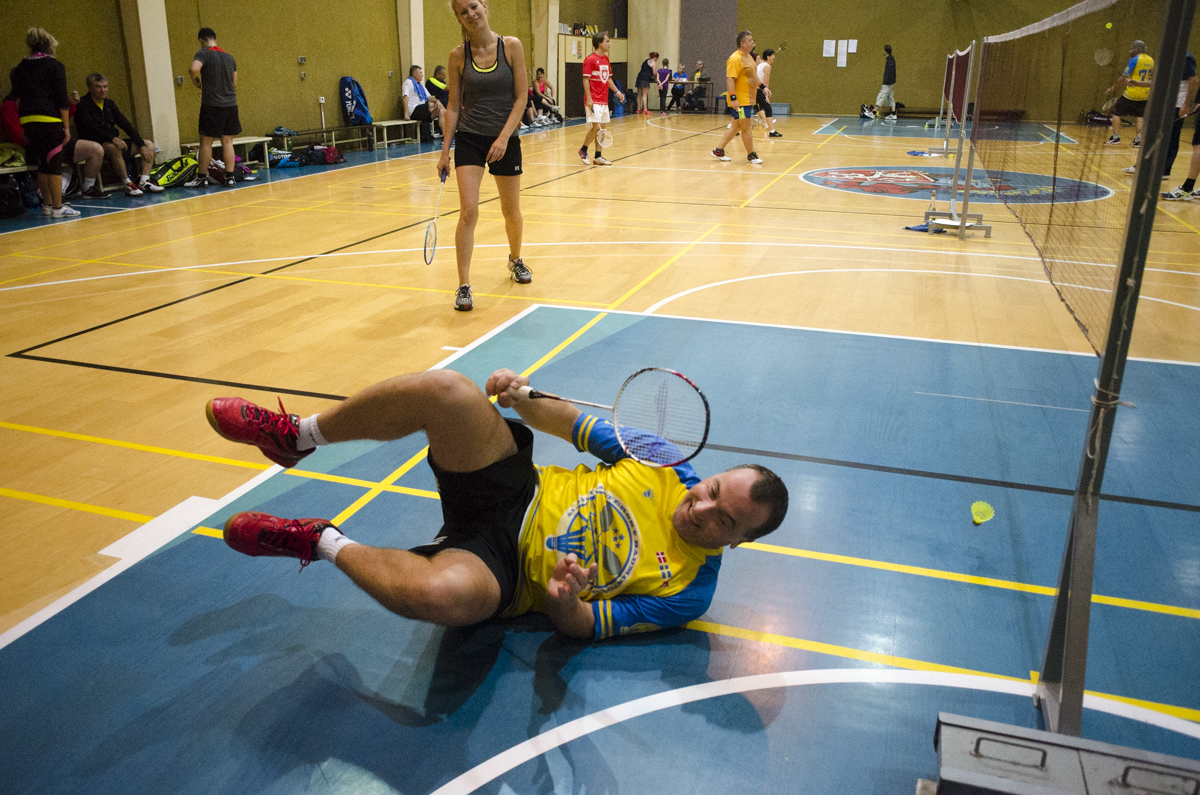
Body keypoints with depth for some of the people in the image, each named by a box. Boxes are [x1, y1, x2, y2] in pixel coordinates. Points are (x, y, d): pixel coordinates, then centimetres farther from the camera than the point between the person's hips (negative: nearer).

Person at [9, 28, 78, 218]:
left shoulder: (20, 68, 15)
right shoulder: (55, 66, -2)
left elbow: (18, 99, 15)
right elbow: (62, 100, -8)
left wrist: (24, 129, 18)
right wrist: (66, 126, -5)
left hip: (27, 121, 6)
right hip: (50, 120, -6)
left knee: (43, 164, 16)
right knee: (54, 164, -2)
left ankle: (47, 204, 22)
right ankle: (57, 207, -1)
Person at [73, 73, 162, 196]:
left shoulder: (109, 104, 15)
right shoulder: (83, 106, -6)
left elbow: (125, 125, 12)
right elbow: (90, 129, -22)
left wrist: (141, 145, 1)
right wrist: (112, 138, -37)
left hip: (114, 143, 8)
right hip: (95, 146, -8)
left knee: (149, 144, 1)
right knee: (114, 148, -40)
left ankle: (144, 181, -16)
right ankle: (128, 184, -32)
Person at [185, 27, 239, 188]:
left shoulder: (203, 53, -6)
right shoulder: (229, 57, 13)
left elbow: (195, 68, -27)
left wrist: (195, 80, -5)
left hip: (212, 105, -5)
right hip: (231, 104, 5)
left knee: (206, 142, 3)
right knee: (227, 142, 9)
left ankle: (201, 178, 9)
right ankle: (229, 178, 7)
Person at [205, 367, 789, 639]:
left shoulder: (688, 593, -10)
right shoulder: (665, 463, 0)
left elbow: (581, 626, -10)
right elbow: (574, 424, 6)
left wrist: (565, 598, -33)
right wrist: (519, 397, -12)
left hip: (508, 565, -4)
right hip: (520, 492, 4)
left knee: (443, 591, -44)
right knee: (444, 389, -25)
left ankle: (323, 543, -11)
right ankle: (296, 435, -2)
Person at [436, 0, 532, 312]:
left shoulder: (511, 46, -4)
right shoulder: (458, 55, -1)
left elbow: (521, 97, -6)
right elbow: (453, 106, 4)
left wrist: (504, 137, -16)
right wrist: (445, 151, 0)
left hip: (505, 140, 1)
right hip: (469, 138, 0)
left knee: (511, 211, 14)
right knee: (469, 211, -13)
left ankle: (515, 259, 43)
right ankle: (464, 286, -7)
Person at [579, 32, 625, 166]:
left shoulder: (606, 59, 14)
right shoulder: (590, 59, -10)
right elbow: (586, 80, -14)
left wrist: (617, 91, 12)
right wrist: (589, 99, -20)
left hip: (604, 101, 8)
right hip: (594, 101, -8)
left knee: (602, 128, 7)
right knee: (596, 127, -13)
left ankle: (598, 157, 12)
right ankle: (583, 150, 7)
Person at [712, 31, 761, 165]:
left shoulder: (748, 57, 15)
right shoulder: (735, 59, -16)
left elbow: (753, 75, 27)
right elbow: (730, 79, -22)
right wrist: (733, 98, -28)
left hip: (748, 100, 10)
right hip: (739, 101, -10)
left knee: (736, 126, 13)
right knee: (746, 127, -2)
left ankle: (719, 150, 19)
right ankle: (751, 155, 9)